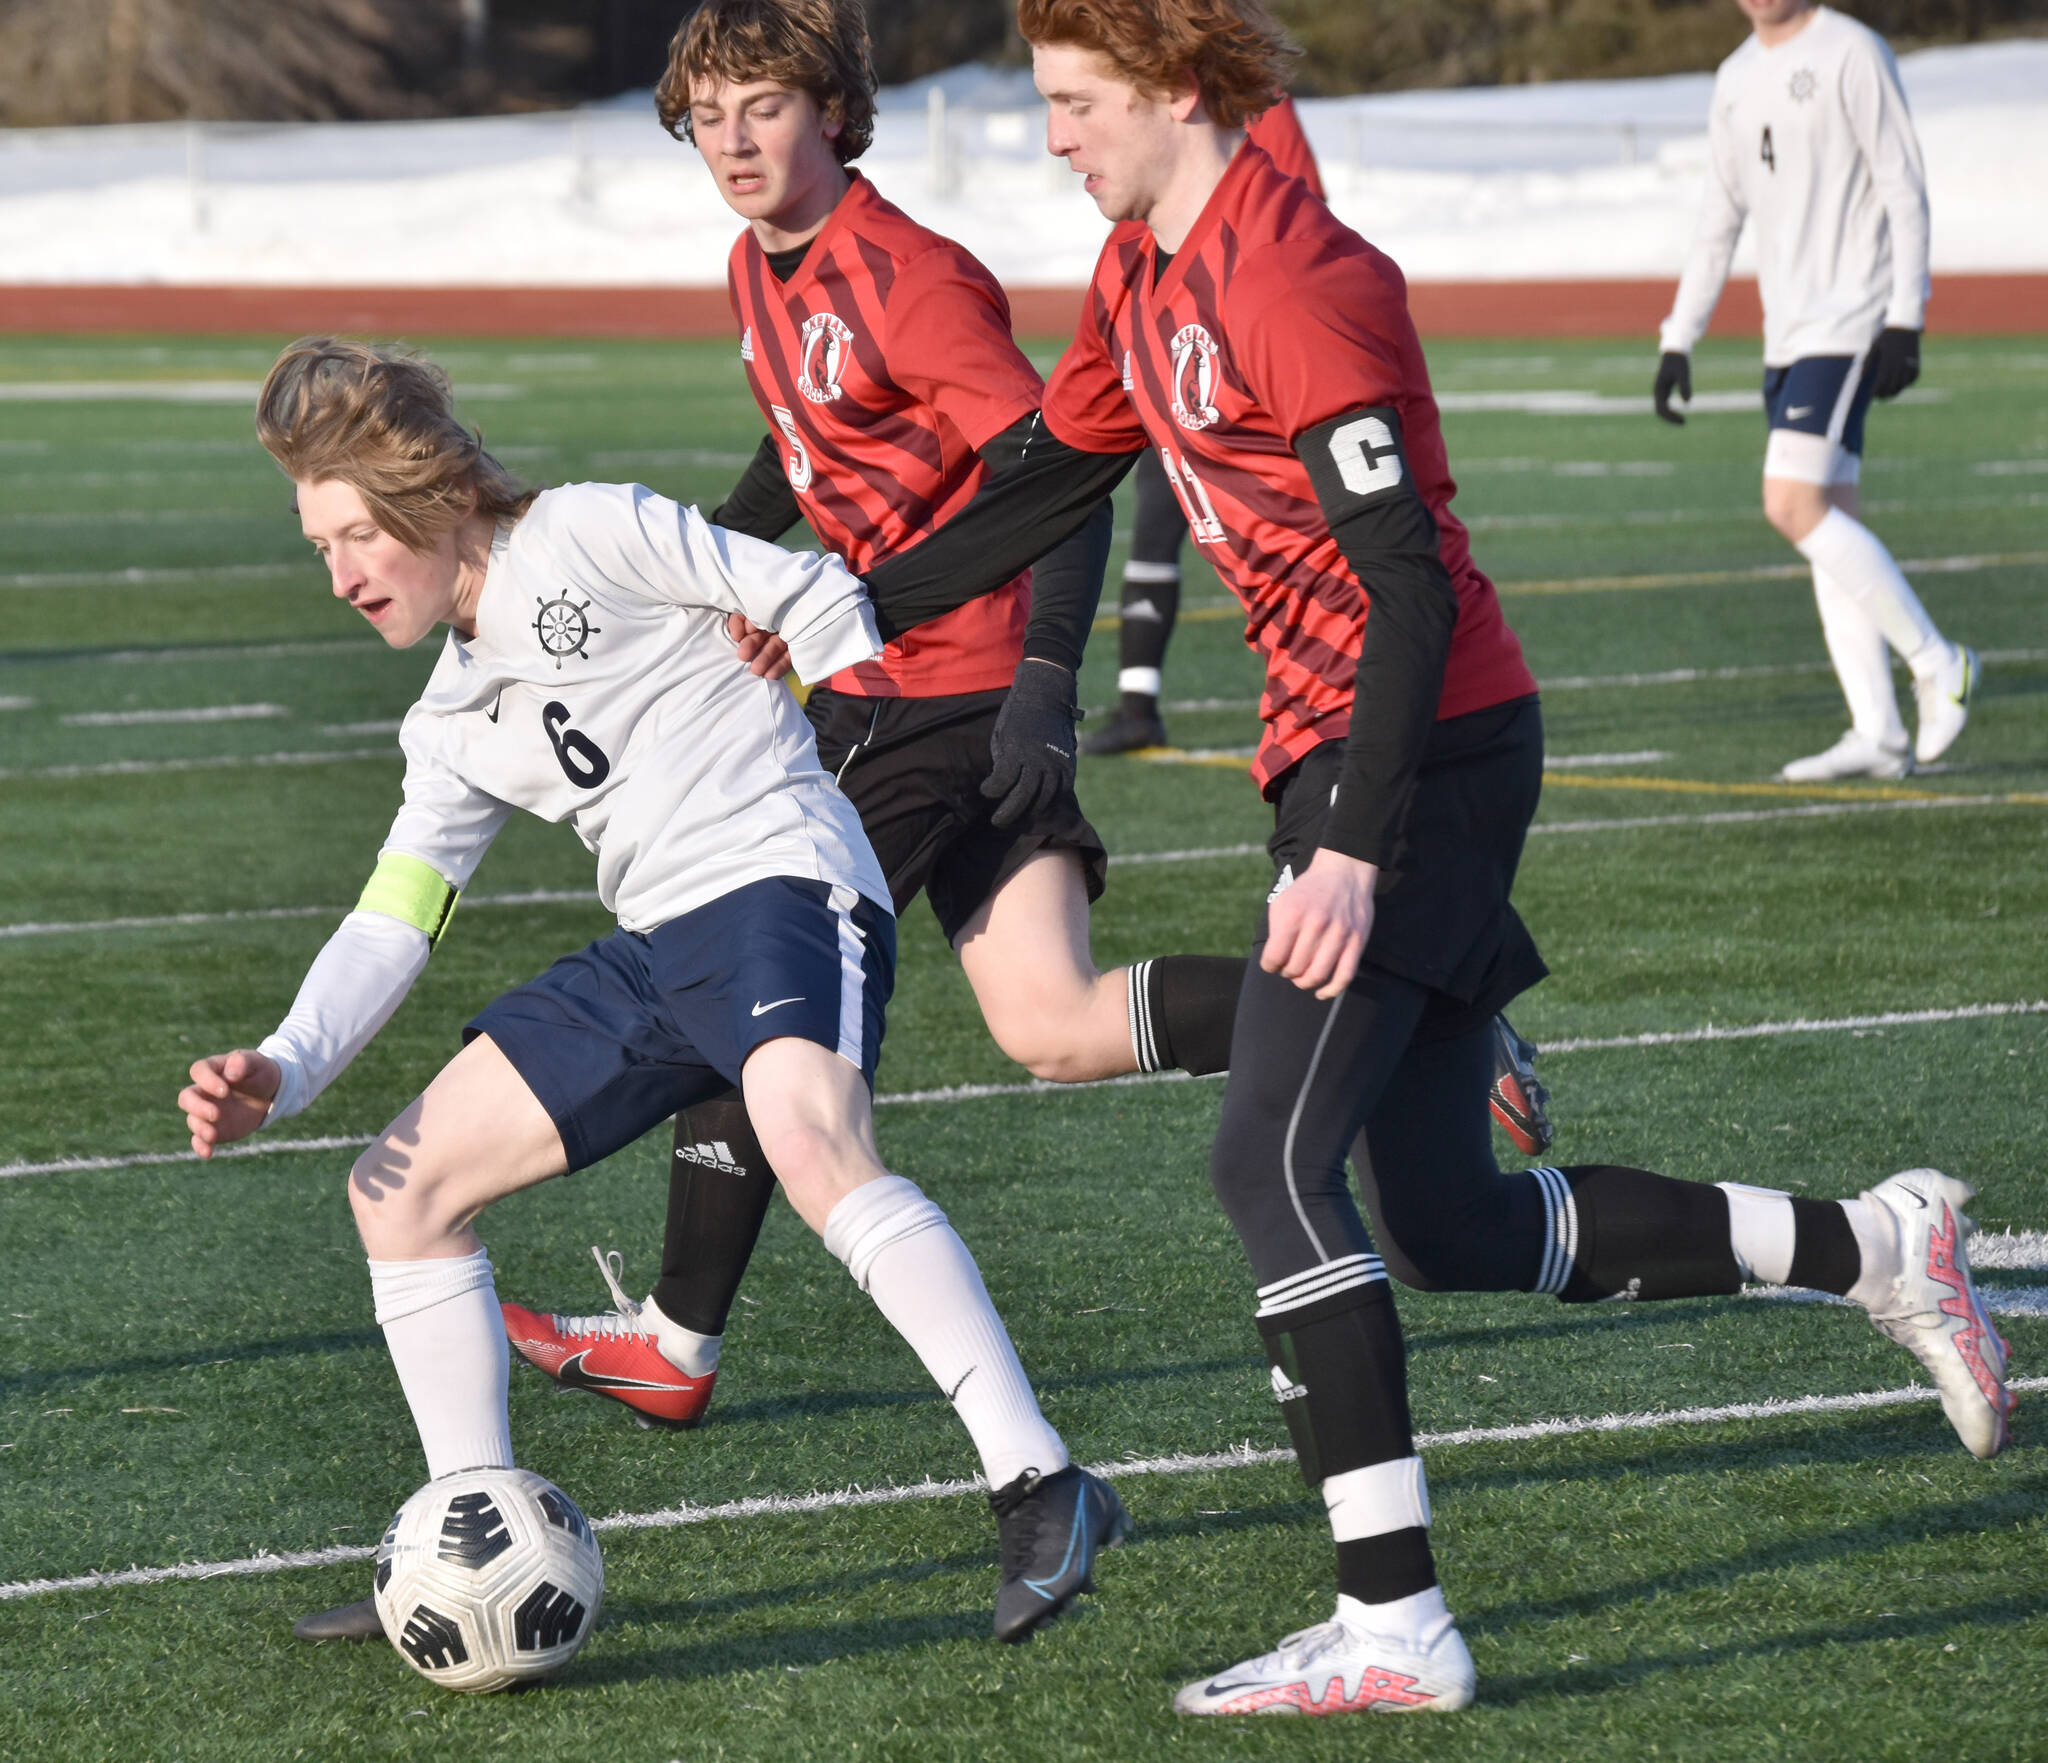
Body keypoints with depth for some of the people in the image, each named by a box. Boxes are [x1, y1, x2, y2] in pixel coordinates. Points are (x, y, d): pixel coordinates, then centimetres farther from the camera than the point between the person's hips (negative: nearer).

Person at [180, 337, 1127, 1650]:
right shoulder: (456, 726, 21)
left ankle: (1043, 1489, -41)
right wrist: (281, 1072, 1)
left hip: (781, 890, -9)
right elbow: (392, 925, 16)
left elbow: (818, 600, -3)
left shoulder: (586, 538, -2)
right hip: (653, 950, 9)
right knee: (402, 1185, 8)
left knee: (815, 1149, -37)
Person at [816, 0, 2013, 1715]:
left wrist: (1350, 853, -28)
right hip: (1336, 753, 10)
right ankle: (1873, 1247, 21)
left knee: (1273, 1164, -17)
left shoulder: (1292, 285, -19)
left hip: (1417, 752, -10)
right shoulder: (1141, 280, 11)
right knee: (1451, 1230, 10)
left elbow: (1409, 591, -23)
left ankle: (1393, 1625, -16)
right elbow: (1048, 479, 26)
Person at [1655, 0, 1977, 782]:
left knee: (1793, 505, -17)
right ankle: (1878, 733, 4)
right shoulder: (1736, 79, 16)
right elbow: (1721, 218, 22)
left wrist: (1905, 320, -18)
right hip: (1787, 333, 8)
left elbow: (1905, 190, -11)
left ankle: (1937, 663, -6)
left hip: (1848, 324, -8)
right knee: (1825, 519, 4)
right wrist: (1678, 339, 17)